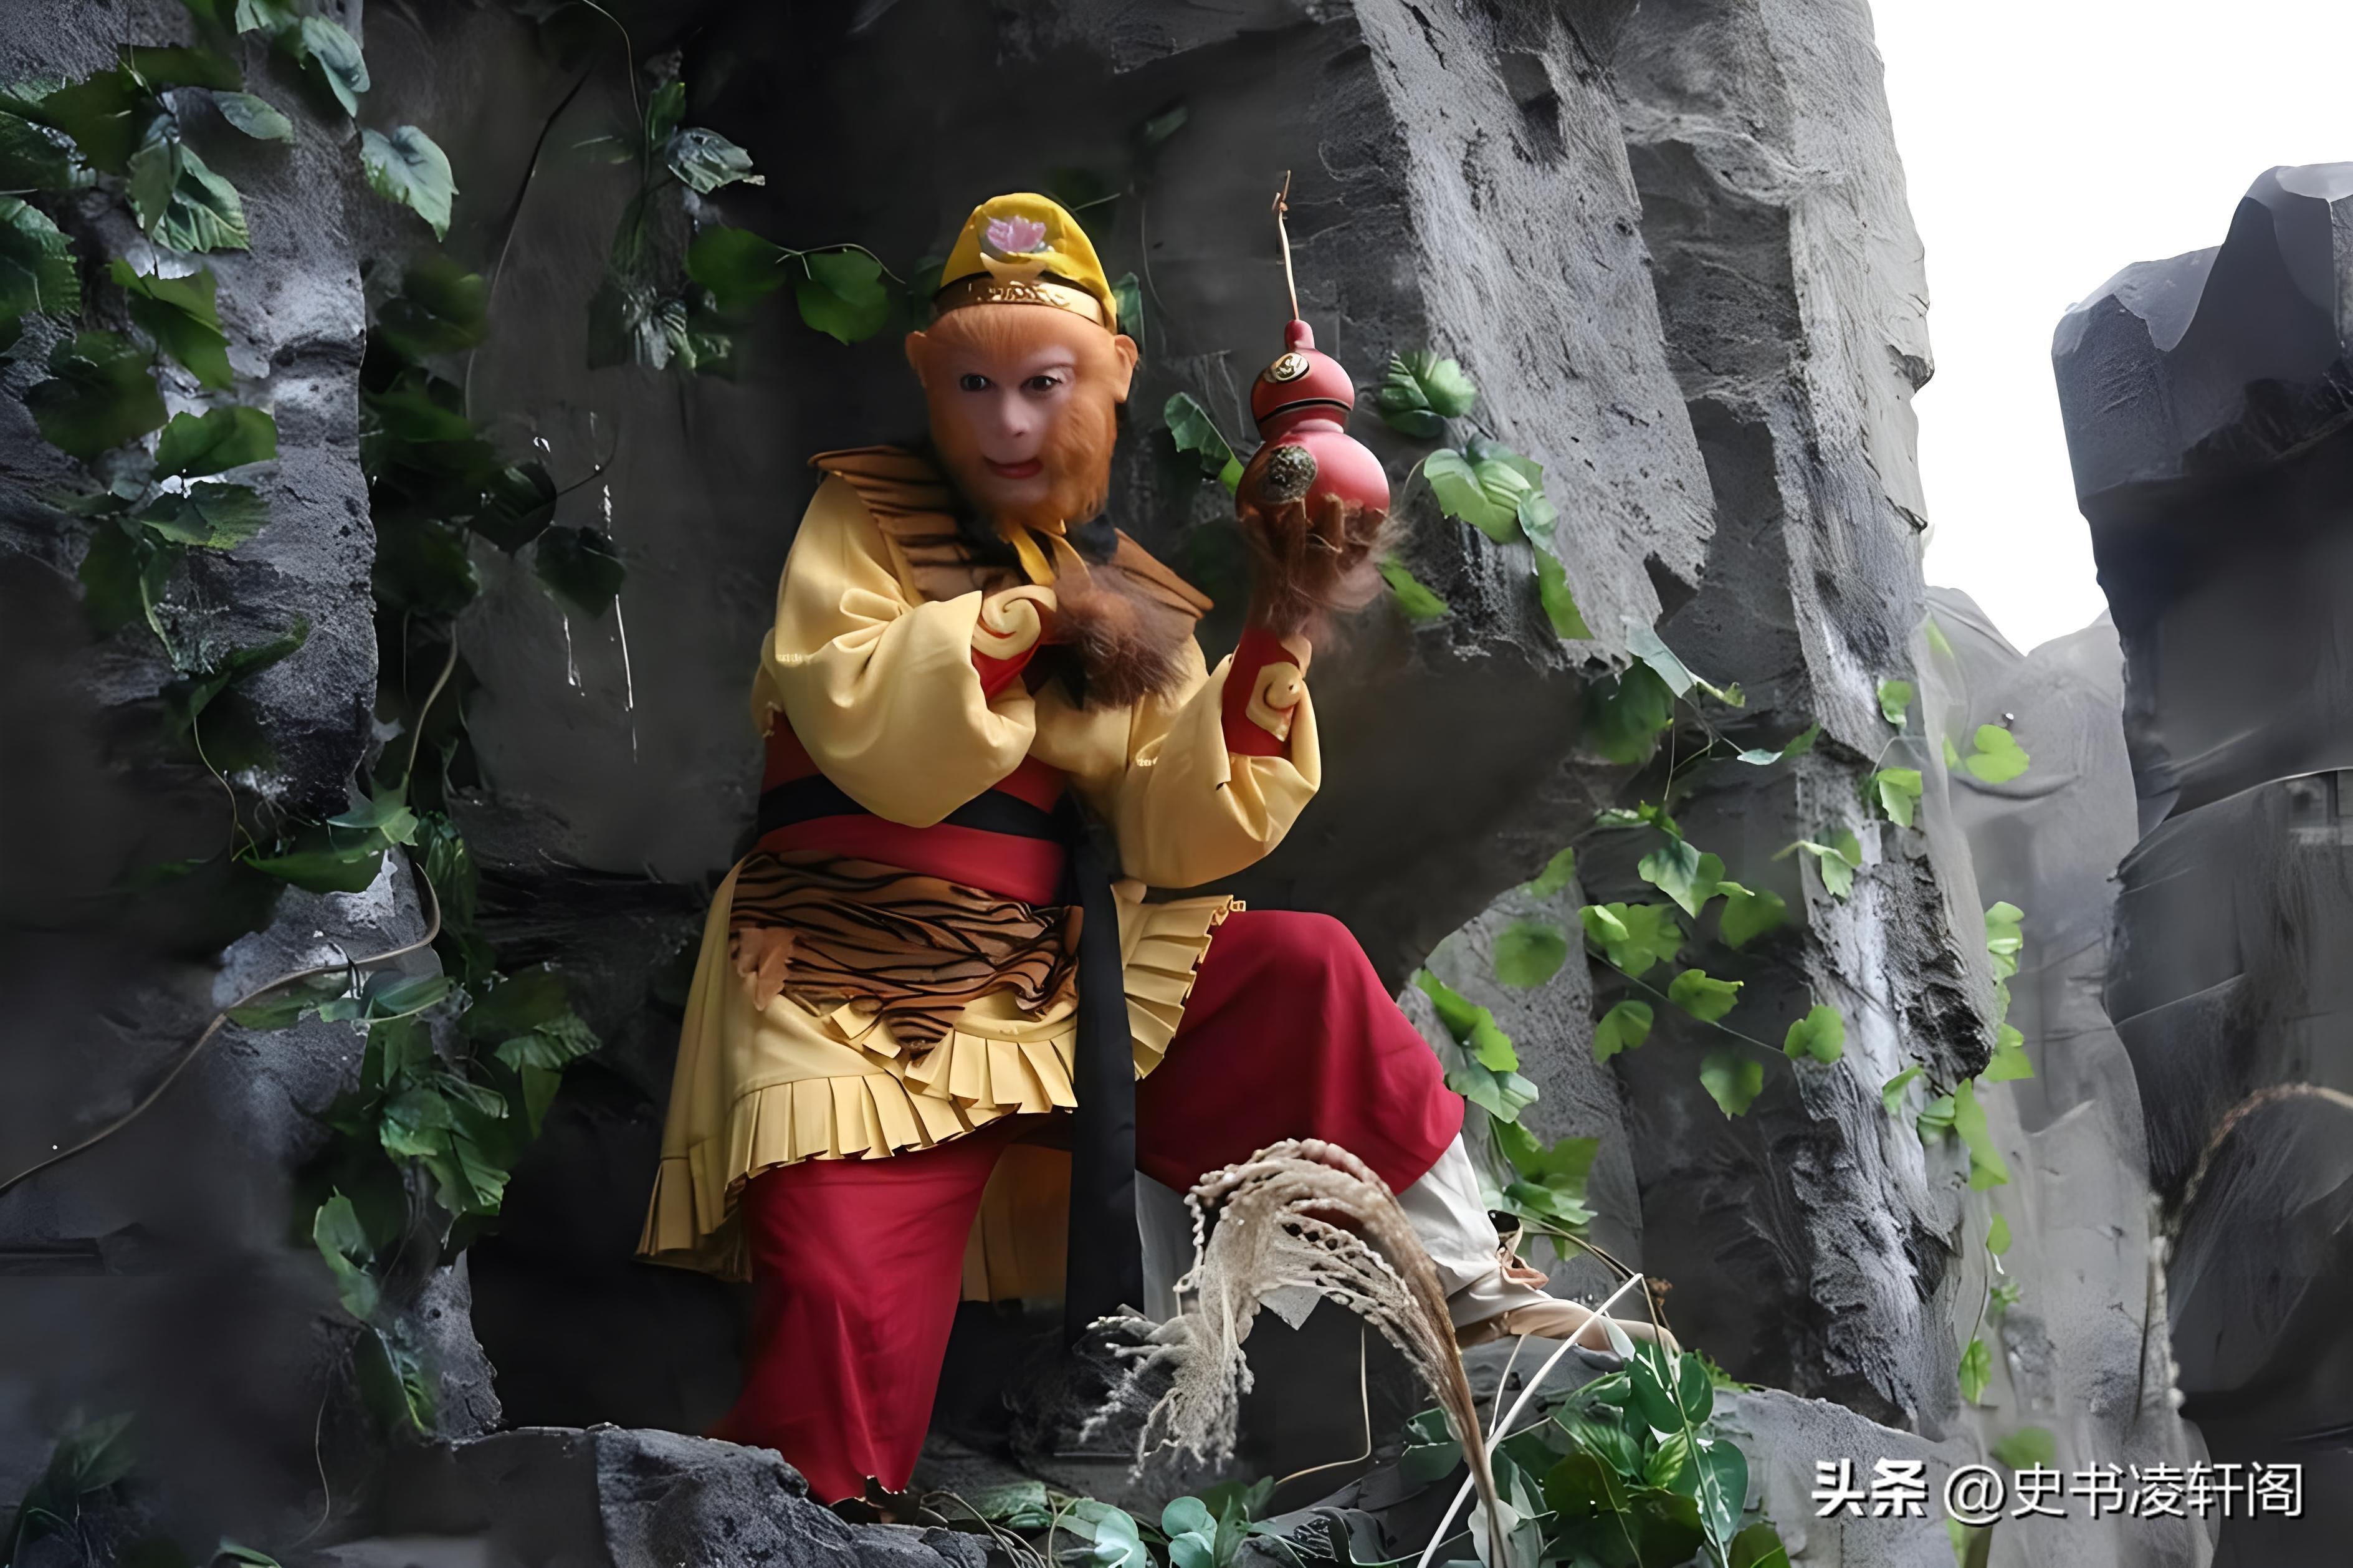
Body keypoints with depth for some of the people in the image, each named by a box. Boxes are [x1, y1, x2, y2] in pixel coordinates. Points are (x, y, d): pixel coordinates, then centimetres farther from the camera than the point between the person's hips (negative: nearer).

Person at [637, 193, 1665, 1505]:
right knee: (847, 1324, -22)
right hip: (858, 991, -4)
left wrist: (1276, 637, -10)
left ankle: (1477, 1290, 4)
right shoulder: (864, 517, 2)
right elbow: (865, 734, -17)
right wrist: (1033, 611, -18)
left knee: (1309, 978, -8)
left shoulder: (1122, 587, 11)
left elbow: (1175, 838, -2)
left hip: (1055, 973, 4)